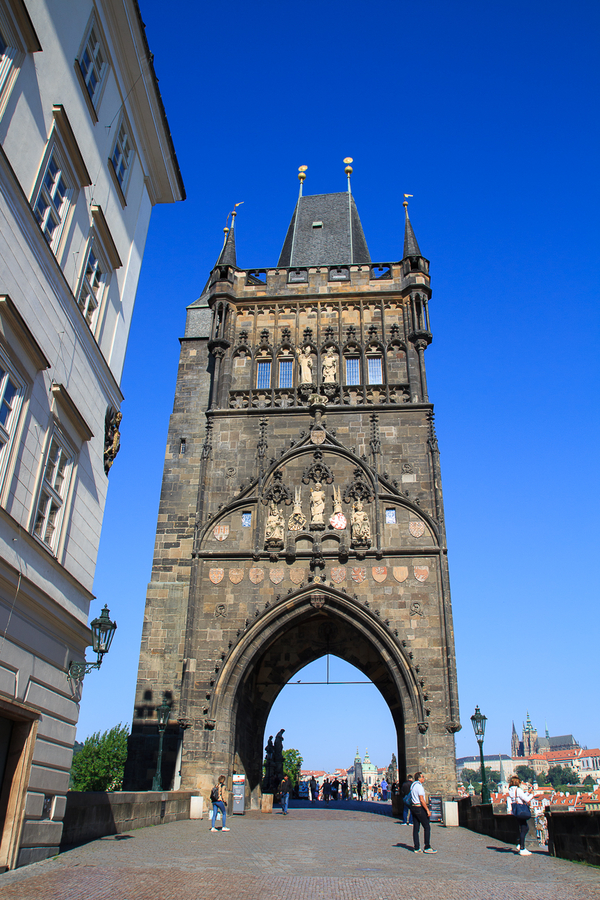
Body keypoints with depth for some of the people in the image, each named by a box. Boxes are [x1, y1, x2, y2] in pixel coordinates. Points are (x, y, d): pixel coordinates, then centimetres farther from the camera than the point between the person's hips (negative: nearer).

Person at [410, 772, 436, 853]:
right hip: (419, 808, -9)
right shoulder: (419, 786, -16)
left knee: (416, 828, 9)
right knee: (427, 827, 0)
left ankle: (417, 848, 12)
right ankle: (427, 847, 2)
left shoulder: (413, 785, 13)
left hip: (413, 806, 9)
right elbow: (422, 800, -20)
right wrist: (427, 810, -16)